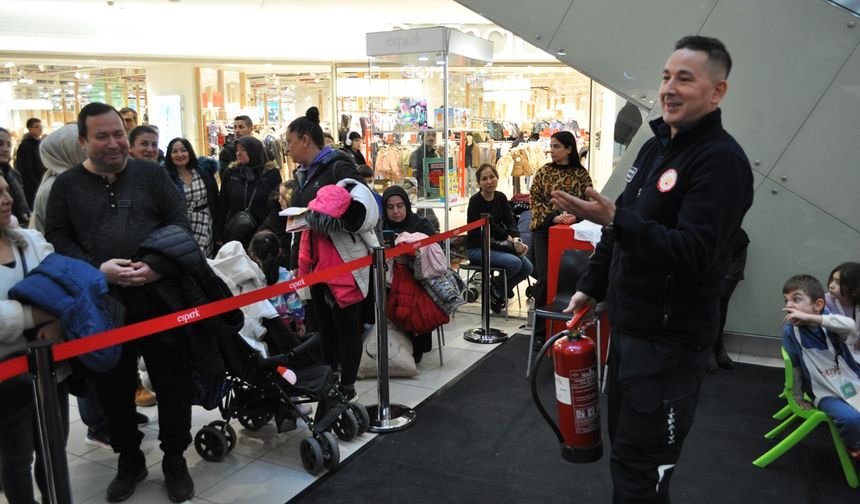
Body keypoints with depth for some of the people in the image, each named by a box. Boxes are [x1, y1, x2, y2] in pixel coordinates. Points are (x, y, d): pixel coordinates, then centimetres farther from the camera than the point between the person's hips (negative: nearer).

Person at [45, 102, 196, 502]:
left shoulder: (150, 174, 4)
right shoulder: (66, 185, 5)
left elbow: (179, 222, 1)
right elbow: (57, 239, 0)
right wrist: (97, 269, -16)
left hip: (160, 300, 0)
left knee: (173, 383, 7)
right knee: (114, 389, 13)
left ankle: (174, 460, 26)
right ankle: (129, 460, 34)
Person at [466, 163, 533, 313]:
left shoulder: (501, 197, 4)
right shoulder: (475, 201, -14)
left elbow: (510, 221, -5)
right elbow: (489, 226, -18)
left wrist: (516, 239, -24)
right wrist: (510, 239, -19)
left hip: (495, 245, 7)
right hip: (477, 248, -7)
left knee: (527, 267, -11)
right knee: (515, 262, -26)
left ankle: (500, 291, 12)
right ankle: (496, 289, 2)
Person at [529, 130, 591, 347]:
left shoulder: (581, 173, 4)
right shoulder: (544, 171, 5)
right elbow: (534, 199, 0)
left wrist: (574, 216, -19)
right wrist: (554, 217, -14)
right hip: (544, 231, 0)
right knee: (545, 280, -5)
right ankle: (541, 331, 4)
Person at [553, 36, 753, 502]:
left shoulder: (721, 161, -17)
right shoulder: (655, 147, 12)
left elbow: (694, 254, -27)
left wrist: (613, 220, -35)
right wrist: (590, 286, 19)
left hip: (671, 339, -9)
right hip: (628, 325, 9)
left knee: (639, 466, 0)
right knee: (623, 441, 21)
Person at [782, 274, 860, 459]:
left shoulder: (827, 321, -10)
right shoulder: (790, 331, -12)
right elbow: (793, 366, -2)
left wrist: (810, 318, -41)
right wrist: (797, 396, 6)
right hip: (825, 394, -2)